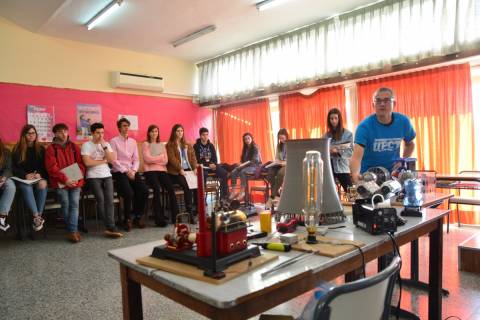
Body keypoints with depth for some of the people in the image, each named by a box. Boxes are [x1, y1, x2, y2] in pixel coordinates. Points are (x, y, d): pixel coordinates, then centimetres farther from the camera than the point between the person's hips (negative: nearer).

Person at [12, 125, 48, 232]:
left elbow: (45, 166, 9)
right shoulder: (17, 149, 7)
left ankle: (39, 216, -29)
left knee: (43, 185, -35)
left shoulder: (41, 149, 11)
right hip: (23, 178, -1)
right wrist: (25, 175, -15)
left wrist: (40, 174, -13)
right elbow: (14, 167, 3)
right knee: (27, 187, -36)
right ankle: (37, 217, -37)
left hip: (39, 177, 1)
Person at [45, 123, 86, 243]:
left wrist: (77, 178, -6)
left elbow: (80, 163, 9)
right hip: (60, 181, -2)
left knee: (74, 203, -12)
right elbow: (52, 168, -4)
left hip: (75, 180, 2)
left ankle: (73, 231, -13)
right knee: (65, 204, -11)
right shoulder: (51, 148, 5)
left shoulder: (74, 146, 14)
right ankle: (73, 229, 2)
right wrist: (65, 179, -14)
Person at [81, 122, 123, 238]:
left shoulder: (106, 144, 14)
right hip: (93, 177, -3)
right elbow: (87, 162, -12)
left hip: (107, 176, 3)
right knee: (101, 199, -19)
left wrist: (104, 146, -5)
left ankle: (110, 228, -18)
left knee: (109, 200, -14)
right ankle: (110, 227, -9)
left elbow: (112, 160, 2)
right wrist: (104, 161, -1)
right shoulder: (86, 145, 0)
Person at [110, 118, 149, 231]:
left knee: (144, 191, -17)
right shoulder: (114, 141, 0)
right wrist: (126, 172, -13)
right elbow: (114, 160, -8)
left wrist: (133, 171, -6)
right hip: (119, 172, -5)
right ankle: (127, 219, -4)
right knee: (129, 193, -27)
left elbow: (136, 159, 12)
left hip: (132, 171, 5)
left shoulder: (133, 141, 16)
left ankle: (138, 216, 1)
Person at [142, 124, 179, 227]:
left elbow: (165, 161, 9)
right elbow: (147, 159, -6)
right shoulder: (145, 144, 9)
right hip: (150, 171, -4)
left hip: (162, 170, 4)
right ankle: (159, 218, -23)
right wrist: (160, 157, 3)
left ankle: (175, 216, -18)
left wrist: (154, 159, -4)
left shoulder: (161, 145, 21)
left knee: (171, 188, -21)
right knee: (157, 189, -29)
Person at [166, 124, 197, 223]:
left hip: (189, 170, 5)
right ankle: (190, 212, -24)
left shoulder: (188, 145, 23)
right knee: (187, 186, -30)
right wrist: (180, 169, -20)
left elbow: (193, 157, 13)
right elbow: (172, 159, -8)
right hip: (176, 172, -4)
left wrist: (195, 168, -5)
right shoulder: (170, 145, 6)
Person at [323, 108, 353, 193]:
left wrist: (338, 151, -21)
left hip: (342, 167, -3)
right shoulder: (326, 135, 10)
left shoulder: (347, 134, 0)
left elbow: (350, 151, -7)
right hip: (328, 167, 3)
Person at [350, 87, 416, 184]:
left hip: (393, 173, 3)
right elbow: (356, 156, -34)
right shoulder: (365, 126, -21)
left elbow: (410, 144, 13)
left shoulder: (403, 121, -8)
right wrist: (355, 173, -54)